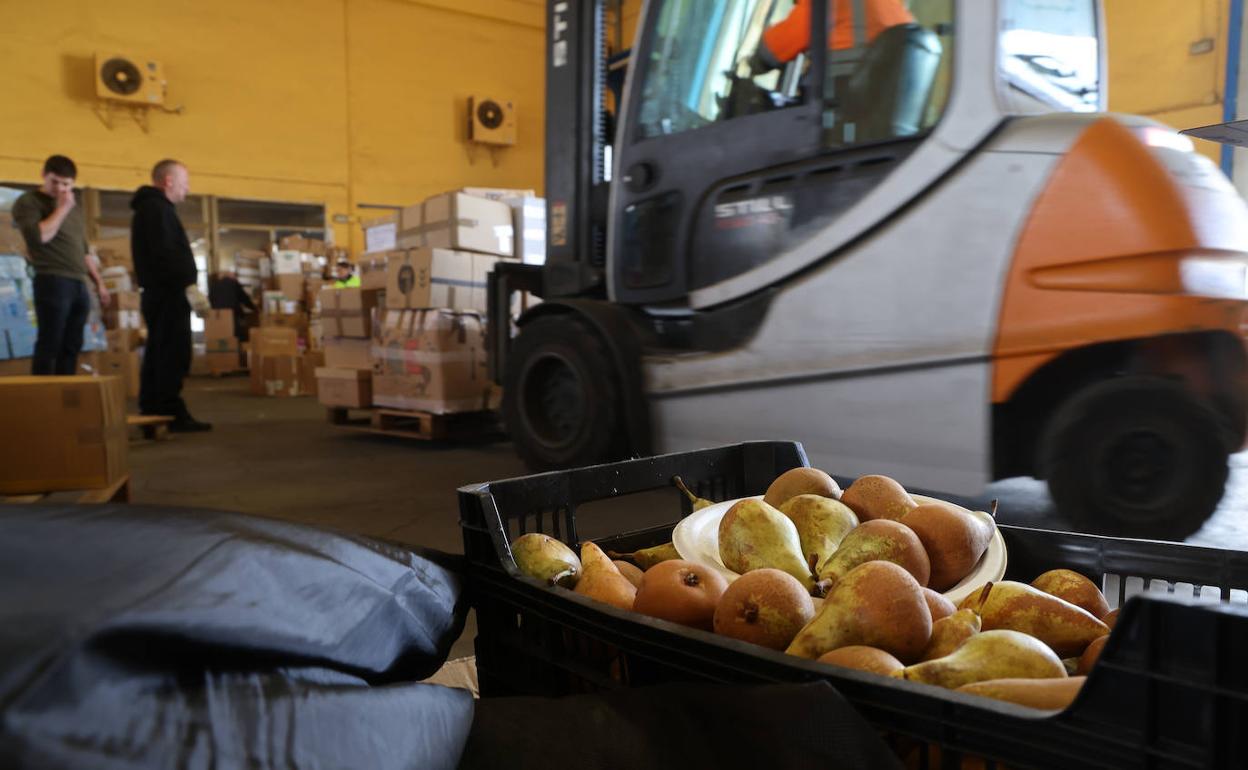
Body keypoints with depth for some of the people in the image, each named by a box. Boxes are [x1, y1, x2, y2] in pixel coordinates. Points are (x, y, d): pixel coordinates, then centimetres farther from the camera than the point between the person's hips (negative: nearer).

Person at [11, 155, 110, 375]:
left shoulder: (73, 207, 22)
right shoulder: (28, 202, 2)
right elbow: (39, 236, -16)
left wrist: (98, 283, 21)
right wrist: (61, 208, -9)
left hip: (78, 284, 7)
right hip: (52, 282, -6)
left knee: (71, 346, 5)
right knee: (49, 344, -9)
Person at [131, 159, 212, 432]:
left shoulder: (150, 207, 23)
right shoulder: (157, 208, -10)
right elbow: (166, 254, -21)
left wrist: (186, 284, 18)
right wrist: (189, 285, -23)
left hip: (158, 292, 11)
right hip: (168, 292, -11)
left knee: (159, 355, 11)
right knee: (174, 355, -11)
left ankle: (151, 412, 15)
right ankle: (172, 413, -11)